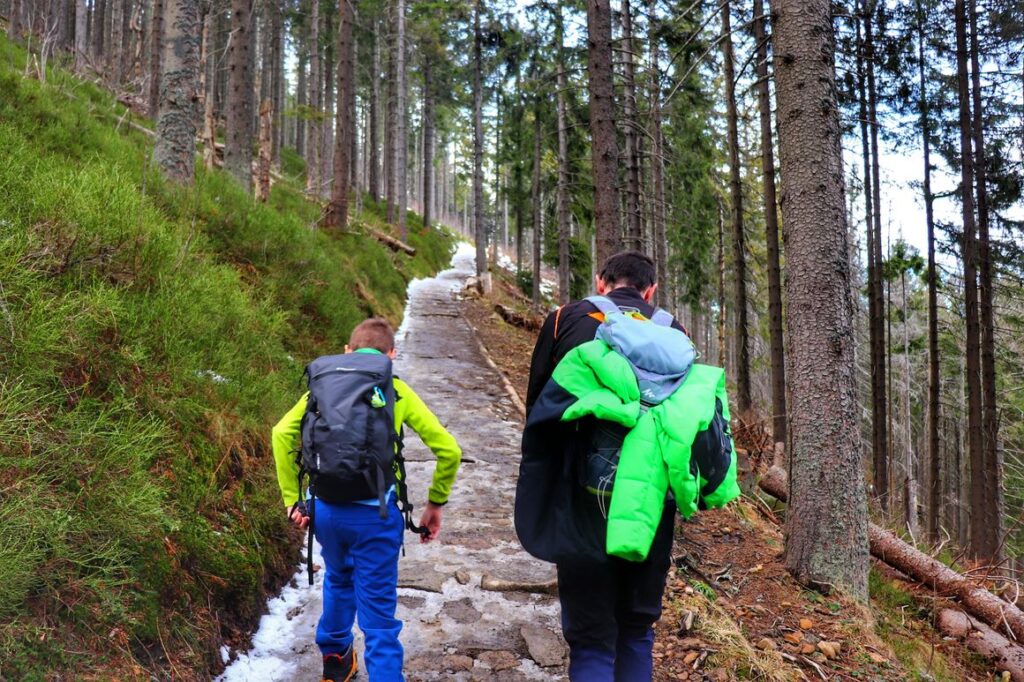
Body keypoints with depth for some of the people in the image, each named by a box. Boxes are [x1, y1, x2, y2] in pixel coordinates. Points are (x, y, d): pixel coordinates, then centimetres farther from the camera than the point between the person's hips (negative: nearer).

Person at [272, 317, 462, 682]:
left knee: (338, 580, 32)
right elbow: (449, 450, -1)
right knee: (378, 613, 5)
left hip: (326, 508, 4)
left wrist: (292, 499, 4)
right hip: (375, 514, -3)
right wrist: (435, 504, 11)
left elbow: (282, 433, -2)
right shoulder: (398, 392, 3)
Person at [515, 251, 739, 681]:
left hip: (584, 508, -2)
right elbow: (694, 413, 7)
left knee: (590, 639, 5)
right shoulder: (675, 335, 7)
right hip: (651, 508, 2)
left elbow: (537, 412, 5)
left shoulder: (567, 321, 2)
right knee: (636, 632, 18)